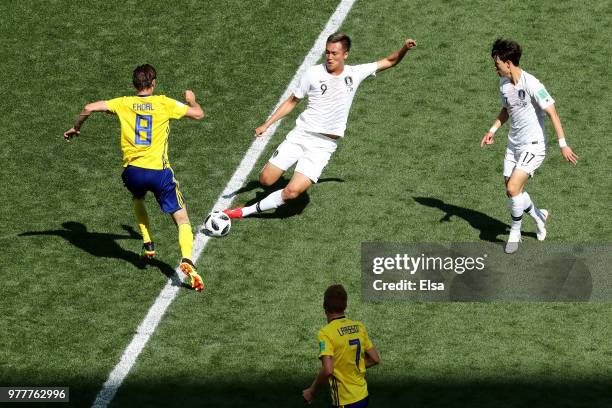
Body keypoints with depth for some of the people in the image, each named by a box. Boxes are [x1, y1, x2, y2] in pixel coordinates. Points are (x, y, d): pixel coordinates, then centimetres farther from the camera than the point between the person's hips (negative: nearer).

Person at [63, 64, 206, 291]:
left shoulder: (123, 104, 6)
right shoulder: (164, 103, 1)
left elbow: (89, 108, -1)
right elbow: (198, 114, 7)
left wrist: (75, 128, 15)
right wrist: (191, 100, 29)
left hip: (132, 170, 3)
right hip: (159, 170, -2)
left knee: (137, 200, 39)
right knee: (182, 219, 2)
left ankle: (148, 244, 30)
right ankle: (187, 260, -23)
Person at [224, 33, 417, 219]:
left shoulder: (355, 74, 1)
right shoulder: (314, 73, -2)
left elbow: (390, 61, 9)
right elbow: (292, 101, 9)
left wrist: (404, 48, -10)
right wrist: (266, 124, 4)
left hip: (324, 145, -1)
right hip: (301, 134, 1)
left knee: (292, 192, -17)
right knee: (265, 180, -5)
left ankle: (246, 211, 0)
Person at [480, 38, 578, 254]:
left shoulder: (531, 84, -22)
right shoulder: (503, 83, 3)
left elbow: (552, 113, -21)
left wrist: (563, 144, -23)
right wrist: (493, 130, 8)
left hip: (533, 145, -8)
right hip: (513, 144, 8)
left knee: (513, 188, -17)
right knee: (512, 191, 10)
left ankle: (515, 233, 4)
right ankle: (539, 216, 37)